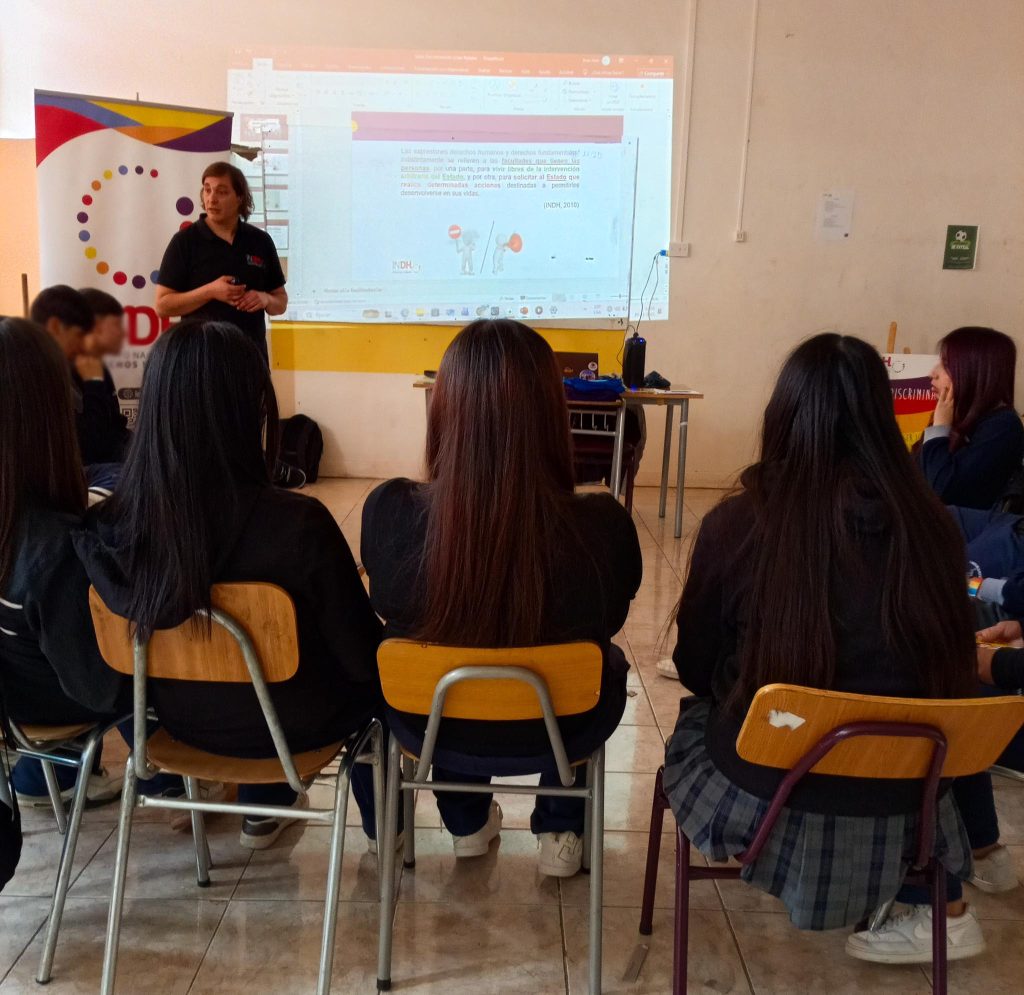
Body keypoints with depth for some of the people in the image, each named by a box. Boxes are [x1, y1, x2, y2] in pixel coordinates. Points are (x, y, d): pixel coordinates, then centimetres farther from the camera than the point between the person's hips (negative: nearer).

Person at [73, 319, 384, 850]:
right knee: (381, 669, 27)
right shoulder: (299, 523, -32)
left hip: (182, 720, 4)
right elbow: (361, 656, -18)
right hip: (295, 723, -4)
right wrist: (375, 637, 4)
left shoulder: (106, 525, -20)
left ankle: (264, 811, 48)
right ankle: (382, 820, 42)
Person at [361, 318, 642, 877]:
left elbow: (389, 613, -5)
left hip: (429, 727, 1)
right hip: (557, 734, -1)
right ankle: (561, 833, 41)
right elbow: (609, 623, -7)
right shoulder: (603, 527, -30)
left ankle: (467, 823, 48)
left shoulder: (388, 513, -28)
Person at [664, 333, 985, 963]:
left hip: (760, 797, -2)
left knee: (698, 712, 28)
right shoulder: (933, 528, -11)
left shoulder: (736, 523, -17)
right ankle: (945, 912, 35)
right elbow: (947, 674, 5)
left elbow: (695, 668, -2)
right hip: (896, 815, 3)